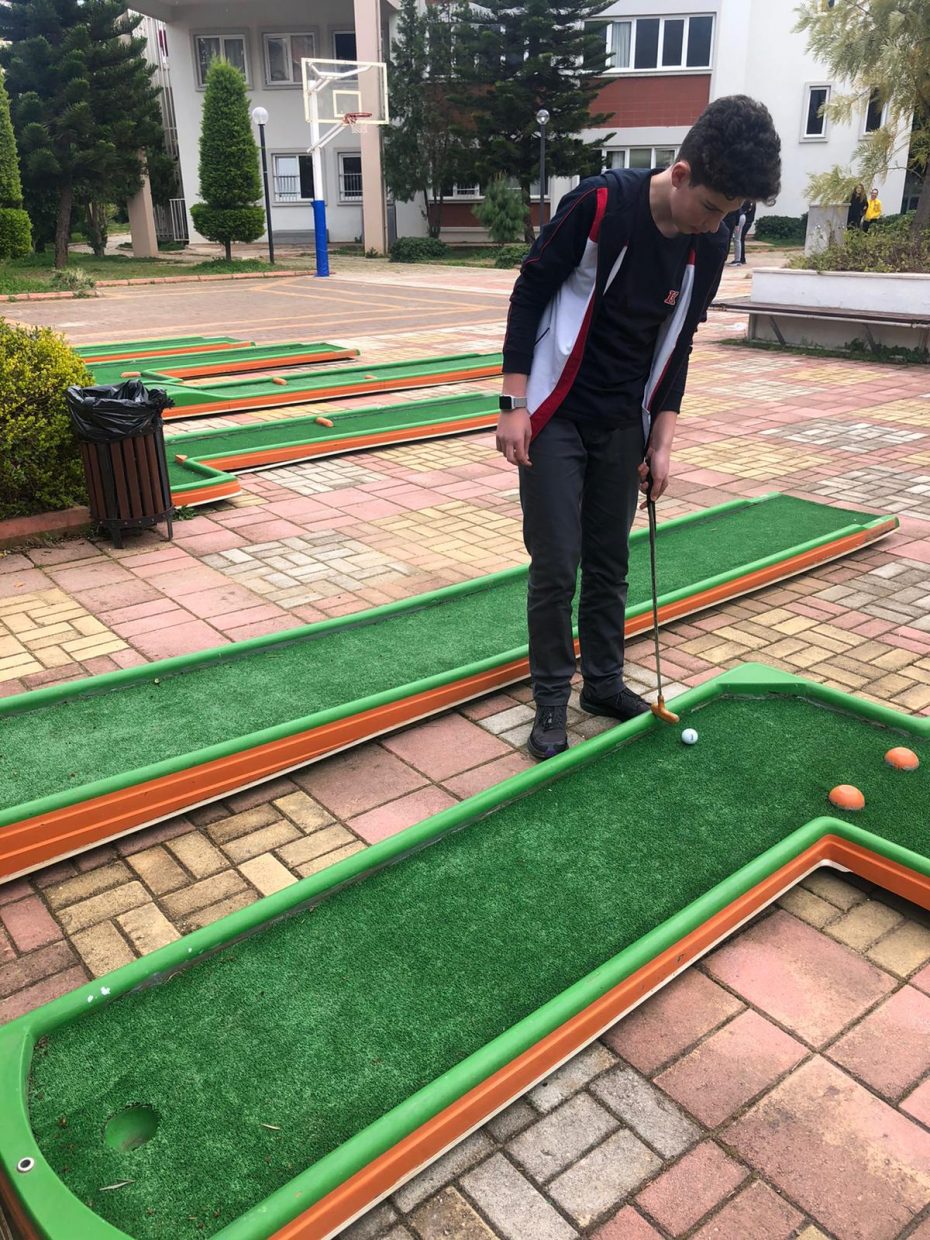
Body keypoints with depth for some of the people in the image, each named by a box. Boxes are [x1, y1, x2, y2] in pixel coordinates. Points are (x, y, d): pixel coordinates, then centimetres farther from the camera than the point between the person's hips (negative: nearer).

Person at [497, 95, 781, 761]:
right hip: (555, 417, -4)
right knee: (557, 566, -3)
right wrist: (515, 404, -14)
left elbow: (677, 342, 7)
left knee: (611, 561, 11)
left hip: (624, 424, 5)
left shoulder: (711, 243, -3)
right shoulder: (599, 204, -19)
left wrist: (662, 439, 3)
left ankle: (605, 681, 28)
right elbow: (529, 295, -11)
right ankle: (552, 700, 13)